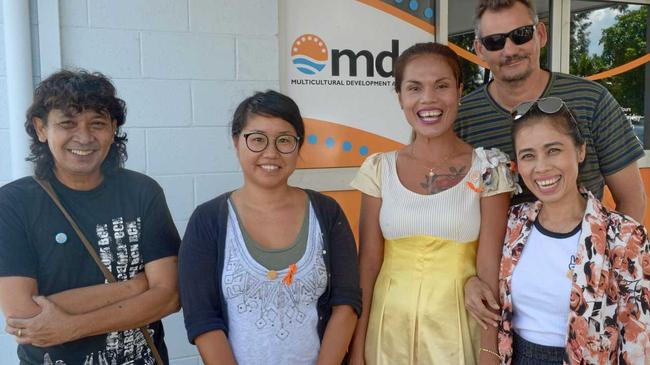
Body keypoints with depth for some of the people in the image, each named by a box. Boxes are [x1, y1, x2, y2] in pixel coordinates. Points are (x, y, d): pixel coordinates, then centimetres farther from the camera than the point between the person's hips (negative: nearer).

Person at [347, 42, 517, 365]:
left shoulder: (489, 168, -6)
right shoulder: (379, 169, -2)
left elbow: (490, 267, -8)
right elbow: (368, 263, -2)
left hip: (459, 324, -1)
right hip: (390, 326, 2)